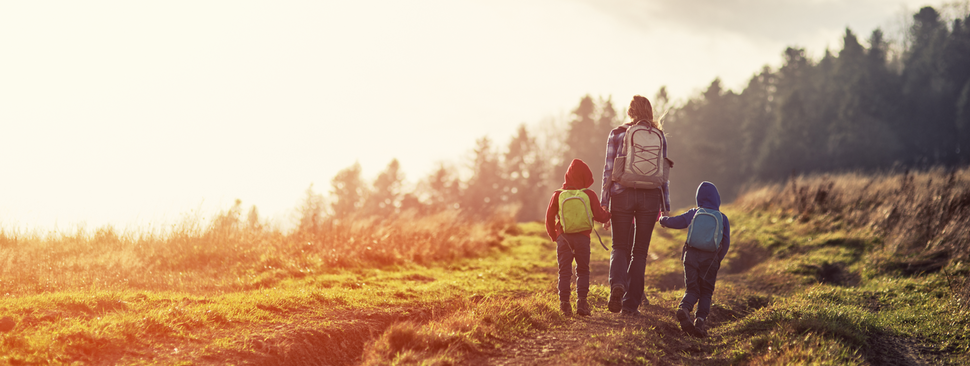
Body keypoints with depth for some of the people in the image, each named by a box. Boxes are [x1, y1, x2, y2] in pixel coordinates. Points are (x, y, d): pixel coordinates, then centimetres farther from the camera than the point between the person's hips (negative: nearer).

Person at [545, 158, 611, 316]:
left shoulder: (558, 195, 0)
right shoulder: (589, 195, -3)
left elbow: (549, 217, 3)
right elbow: (599, 215, -2)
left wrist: (554, 236, 15)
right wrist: (609, 215, 19)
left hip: (563, 238, 1)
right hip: (582, 238, 0)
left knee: (564, 271, 6)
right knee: (583, 270, 11)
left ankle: (564, 303, -1)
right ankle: (581, 301, 0)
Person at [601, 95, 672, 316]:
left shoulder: (617, 134, 1)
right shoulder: (659, 135, 6)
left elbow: (609, 170, -1)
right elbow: (662, 173, 7)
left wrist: (604, 204, 3)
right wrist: (665, 206, 12)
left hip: (622, 195, -1)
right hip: (650, 197, 1)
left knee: (620, 247, 10)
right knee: (640, 251, 10)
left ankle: (617, 284, -20)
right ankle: (631, 304, 8)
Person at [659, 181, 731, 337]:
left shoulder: (693, 214, 9)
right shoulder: (722, 218, 9)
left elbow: (673, 222, 11)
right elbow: (726, 243, 7)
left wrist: (663, 219, 35)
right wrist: (718, 260, 20)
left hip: (691, 255, 1)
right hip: (710, 258, -1)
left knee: (692, 289, 5)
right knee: (706, 292, 9)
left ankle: (684, 308, -27)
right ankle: (701, 319, -12)